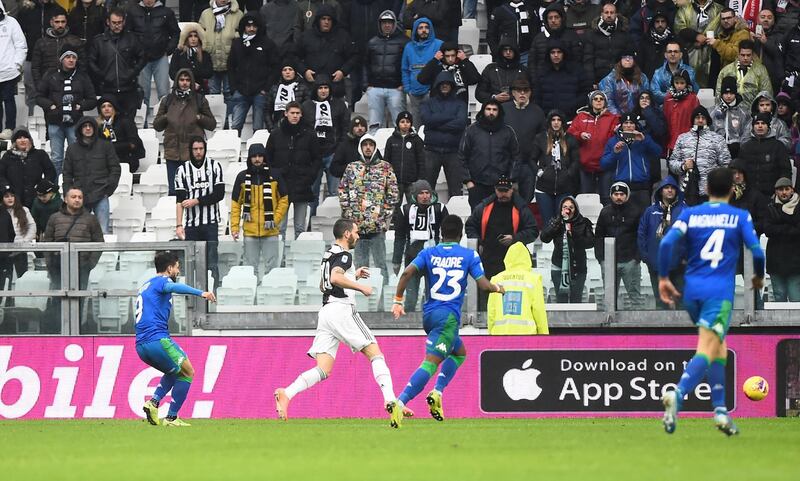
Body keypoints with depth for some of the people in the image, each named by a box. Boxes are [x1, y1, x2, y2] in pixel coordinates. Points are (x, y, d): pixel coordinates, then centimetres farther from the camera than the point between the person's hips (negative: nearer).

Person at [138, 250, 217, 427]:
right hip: (158, 339, -9)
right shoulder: (162, 281, -2)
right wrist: (200, 293, -39)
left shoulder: (146, 285, 26)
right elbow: (173, 287, -25)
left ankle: (153, 402, 5)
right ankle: (171, 418, -3)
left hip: (141, 345, 9)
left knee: (176, 371, 27)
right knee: (188, 373, 4)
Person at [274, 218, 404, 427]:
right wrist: (361, 287, -13)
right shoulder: (344, 255, -4)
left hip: (325, 312, 8)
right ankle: (390, 402, -15)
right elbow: (335, 278, -23)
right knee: (375, 354, -3)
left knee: (323, 371, -2)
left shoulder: (328, 254, 24)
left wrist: (353, 276, 34)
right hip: (342, 309, -8)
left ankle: (286, 394, -23)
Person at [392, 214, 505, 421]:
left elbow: (407, 273, -6)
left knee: (459, 353, 27)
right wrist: (498, 288, 17)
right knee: (431, 363, -13)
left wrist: (398, 300, 0)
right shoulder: (469, 255, 1)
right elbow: (483, 284, -4)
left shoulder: (428, 253, 8)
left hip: (429, 315, 6)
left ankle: (437, 393, 9)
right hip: (449, 316, -6)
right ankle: (400, 402, -29)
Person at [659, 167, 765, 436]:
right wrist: (759, 277, 15)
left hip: (691, 291, 4)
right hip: (720, 292, -4)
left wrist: (663, 278, 3)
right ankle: (678, 394, -39)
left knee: (718, 346, 21)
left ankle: (720, 410, 16)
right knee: (707, 350, -13)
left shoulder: (690, 214, 8)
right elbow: (756, 250, -5)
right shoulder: (740, 217, 3)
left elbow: (667, 242, -5)